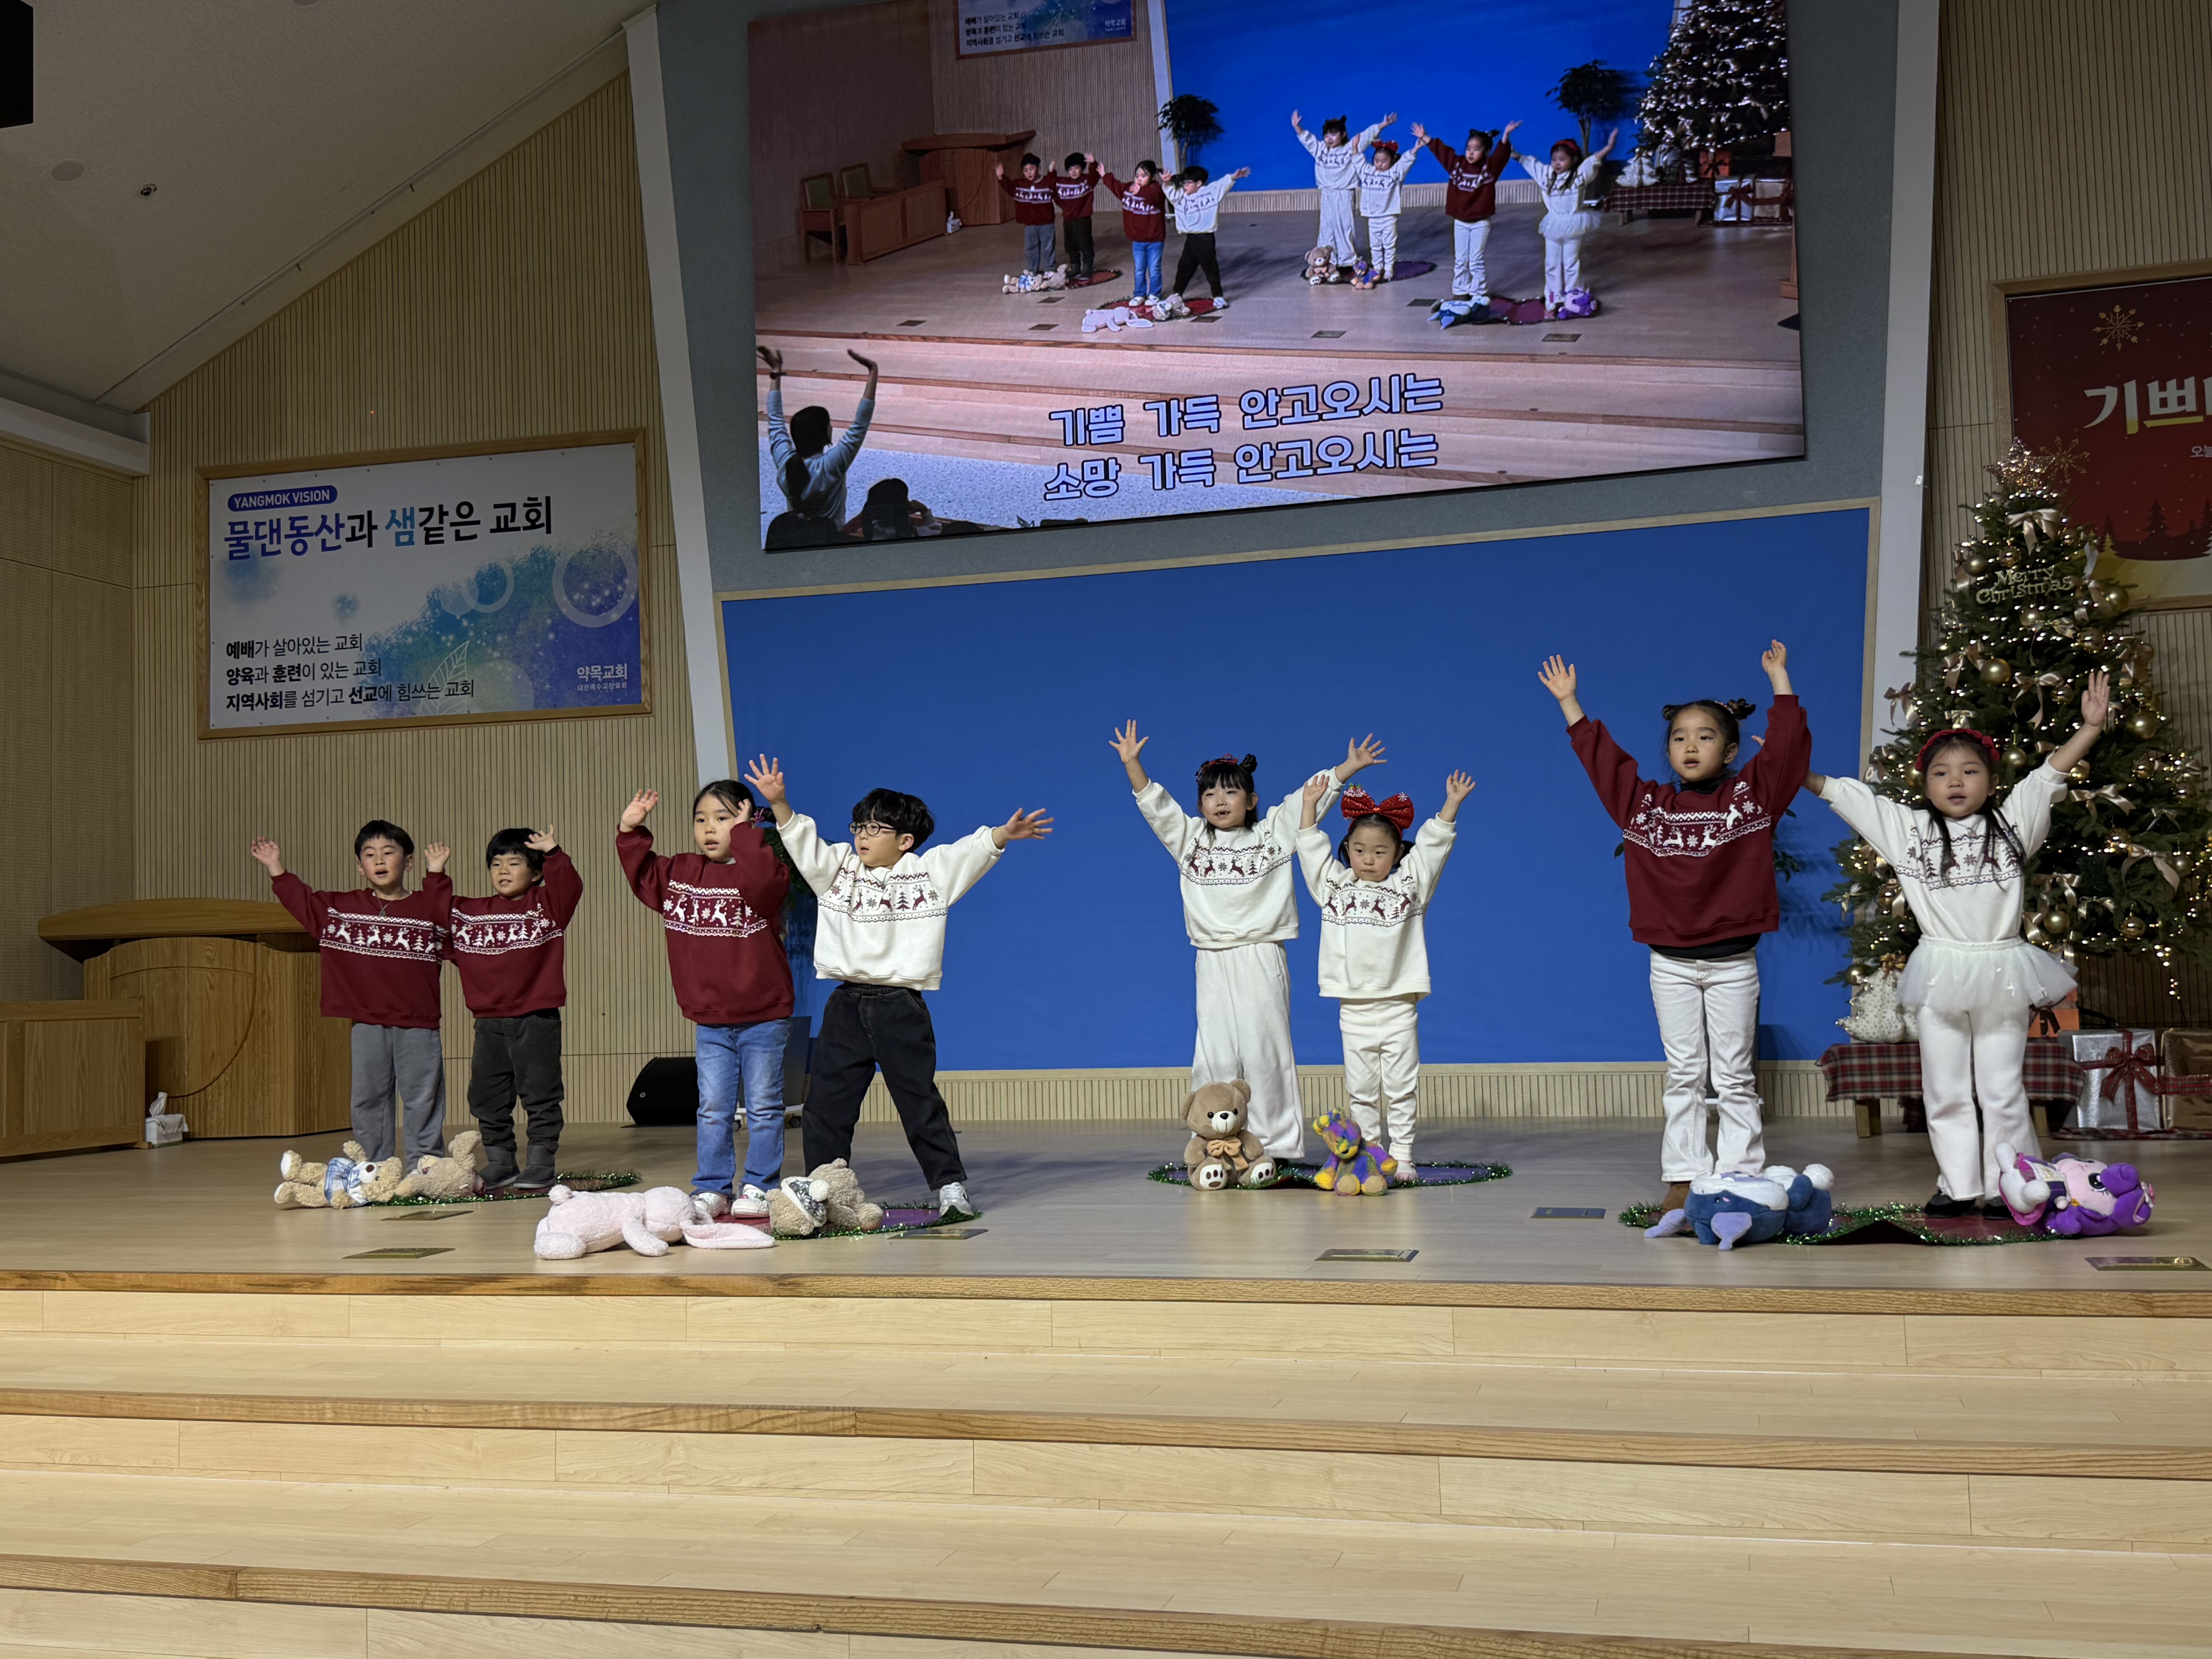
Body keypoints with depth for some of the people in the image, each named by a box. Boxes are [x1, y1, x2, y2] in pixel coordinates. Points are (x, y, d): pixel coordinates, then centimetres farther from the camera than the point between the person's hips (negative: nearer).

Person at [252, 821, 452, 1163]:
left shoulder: (427, 907, 1)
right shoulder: (342, 907, 11)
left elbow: (451, 915, -16)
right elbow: (302, 902, 14)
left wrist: (436, 874, -21)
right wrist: (277, 870, 7)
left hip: (417, 1023, -3)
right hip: (367, 1023, 3)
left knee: (422, 1099, 2)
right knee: (368, 1098, 9)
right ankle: (373, 1170, 18)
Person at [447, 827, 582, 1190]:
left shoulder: (546, 905, 0)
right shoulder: (472, 912, 12)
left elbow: (570, 888, -16)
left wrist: (554, 855, -26)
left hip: (536, 1020, -5)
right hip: (489, 1021, 5)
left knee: (540, 1095, 0)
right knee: (486, 1098, 10)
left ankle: (540, 1164, 8)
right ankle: (499, 1164, 21)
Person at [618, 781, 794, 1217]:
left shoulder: (762, 868, -12)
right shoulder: (679, 874, 6)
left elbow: (763, 880, -34)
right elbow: (643, 874, 18)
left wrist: (744, 831, -28)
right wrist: (630, 831, 5)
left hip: (763, 1019, -5)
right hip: (709, 1023, 5)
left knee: (763, 1108, 5)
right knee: (713, 1110, 9)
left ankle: (759, 1188, 14)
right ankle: (712, 1189, 17)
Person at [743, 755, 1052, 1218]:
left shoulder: (930, 871, 1)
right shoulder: (838, 867, 10)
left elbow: (972, 851, -11)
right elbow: (802, 840, 1)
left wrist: (1004, 834, -28)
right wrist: (778, 802, -14)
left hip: (901, 1006, -3)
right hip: (846, 1004, 3)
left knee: (920, 1100, 2)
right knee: (826, 1101, 5)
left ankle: (950, 1184, 10)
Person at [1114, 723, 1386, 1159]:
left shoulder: (1272, 833, 6)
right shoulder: (1190, 839, 10)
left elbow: (1312, 798, 2)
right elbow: (1155, 804, 2)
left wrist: (1348, 768, -5)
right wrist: (1133, 764, -10)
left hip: (1261, 960, -2)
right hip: (1214, 964, 2)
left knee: (1265, 1052, -1)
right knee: (1215, 1057, 1)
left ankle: (1276, 1144, 5)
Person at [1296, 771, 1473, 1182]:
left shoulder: (1409, 885, 4)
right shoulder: (1335, 886, 8)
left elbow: (1432, 846, -1)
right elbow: (1311, 849, 9)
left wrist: (1451, 805, -8)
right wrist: (1310, 806, 4)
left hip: (1398, 1008, -2)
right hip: (1353, 1010, 2)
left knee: (1401, 1089, 2)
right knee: (1361, 1091, 8)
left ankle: (1402, 1158, 7)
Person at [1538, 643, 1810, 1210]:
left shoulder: (1751, 795, 0)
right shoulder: (1647, 803, 4)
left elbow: (1788, 741, -4)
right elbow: (1599, 754, 9)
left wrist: (1778, 678, -5)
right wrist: (1568, 701, 9)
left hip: (1733, 962, -2)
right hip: (1671, 964, 2)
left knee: (1735, 1076, 6)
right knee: (1683, 1074, 8)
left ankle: (1741, 1178, 10)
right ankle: (1684, 1177, 12)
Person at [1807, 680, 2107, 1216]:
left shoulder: (2013, 822, 5)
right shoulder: (1908, 829, 5)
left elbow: (2051, 774, -1)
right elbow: (1845, 794, 5)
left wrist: (2092, 726, -11)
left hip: (2002, 972, -1)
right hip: (1941, 970, 1)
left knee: (2002, 1087, 3)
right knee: (1945, 1089, 6)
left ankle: (2006, 1186, 12)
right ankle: (1959, 1186, 14)